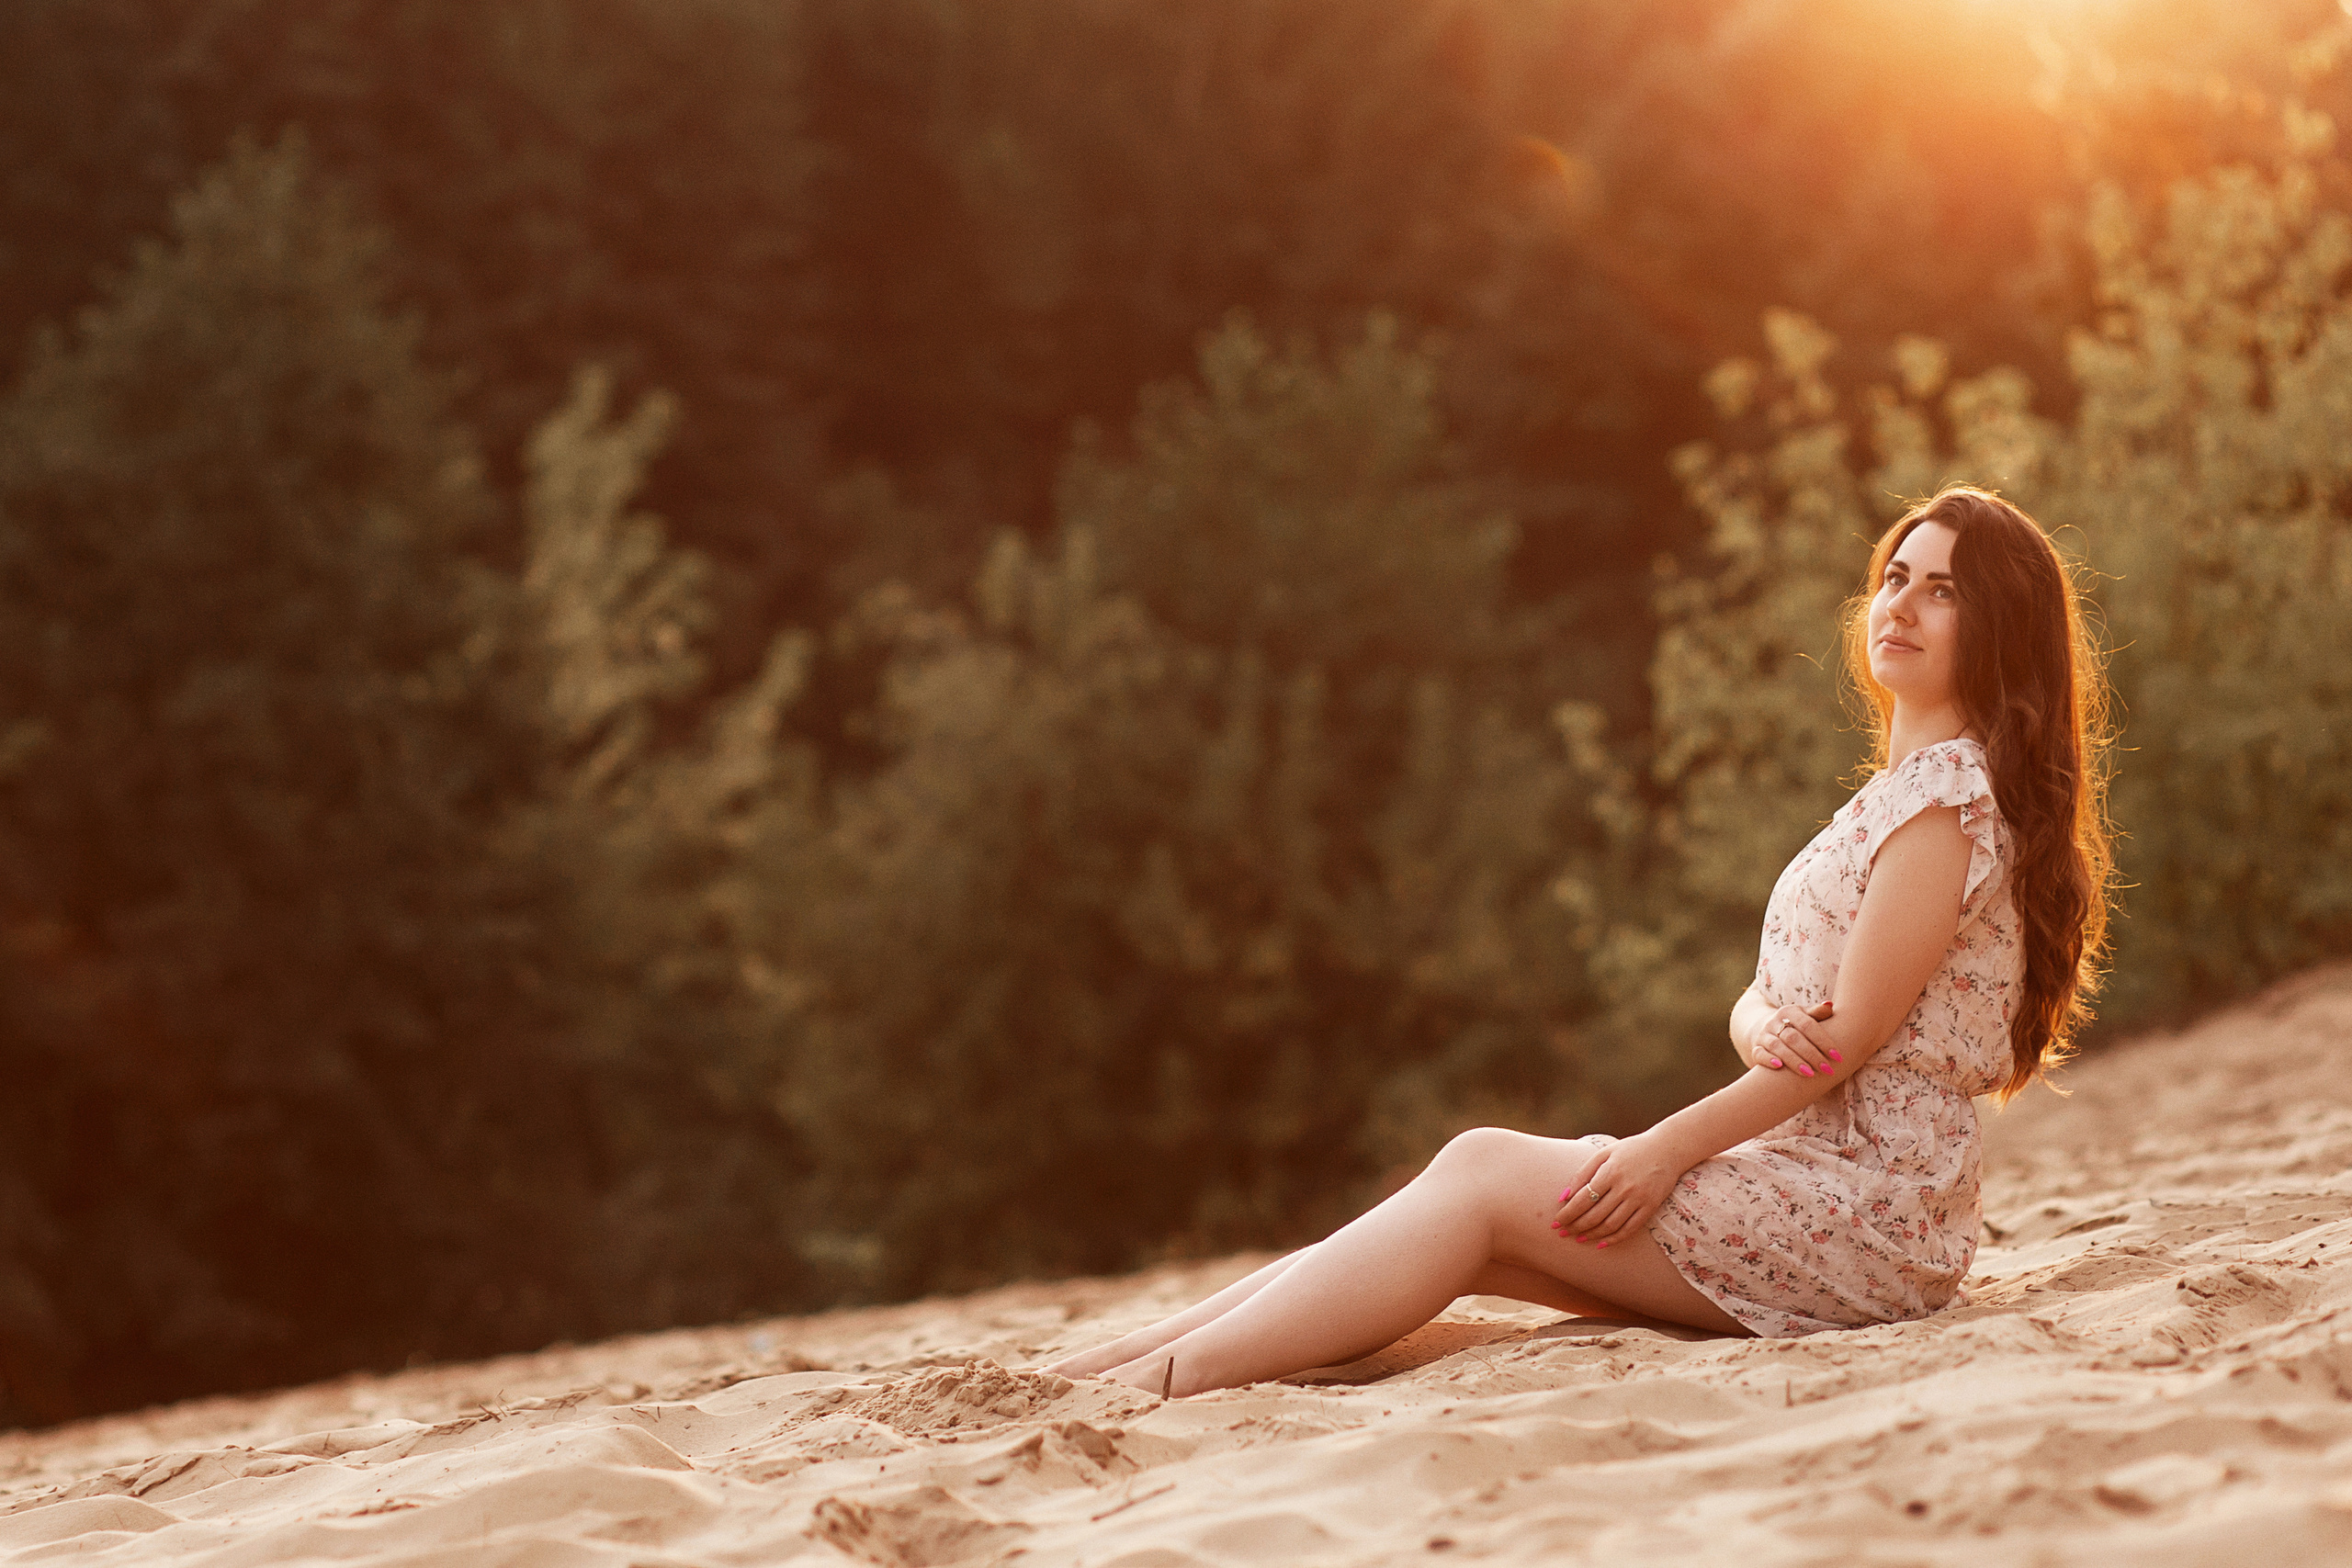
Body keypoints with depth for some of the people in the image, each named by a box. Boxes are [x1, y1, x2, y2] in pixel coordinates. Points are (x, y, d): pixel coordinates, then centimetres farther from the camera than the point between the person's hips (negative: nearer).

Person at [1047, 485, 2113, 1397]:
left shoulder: (1950, 794, -10)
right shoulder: (1899, 791, 21)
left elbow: (1854, 1033, -16)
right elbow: (1768, 999, 14)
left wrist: (1667, 1147, -14)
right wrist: (1762, 1026, -10)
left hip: (1874, 1215, -8)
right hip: (1808, 1178, 8)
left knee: (1486, 1176, -13)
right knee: (1479, 1170, -4)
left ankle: (1172, 1377, -17)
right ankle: (1083, 1373, -9)